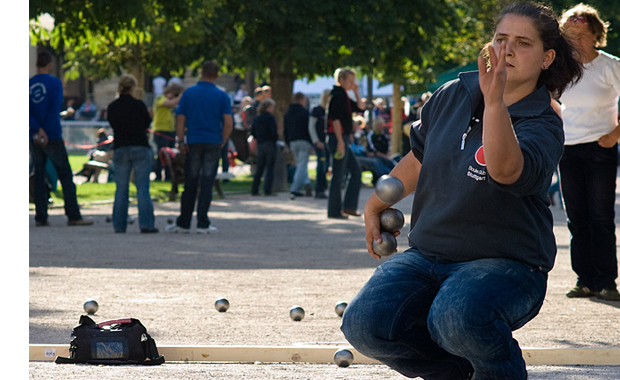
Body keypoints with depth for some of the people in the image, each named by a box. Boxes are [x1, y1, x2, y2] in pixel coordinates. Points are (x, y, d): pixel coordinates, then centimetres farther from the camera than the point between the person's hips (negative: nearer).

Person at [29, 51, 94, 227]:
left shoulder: (29, 84, 5)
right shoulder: (55, 83, -6)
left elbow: (26, 112, -5)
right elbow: (55, 109, -13)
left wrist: (38, 130, -12)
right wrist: (45, 131, -10)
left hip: (34, 139, 4)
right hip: (53, 138, -4)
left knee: (39, 178, 7)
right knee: (65, 175, 1)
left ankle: (41, 217, 4)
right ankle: (74, 216, -2)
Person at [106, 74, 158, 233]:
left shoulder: (112, 107, 1)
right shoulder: (139, 105, -7)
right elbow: (147, 124, 6)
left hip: (120, 149, 3)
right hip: (141, 148, -3)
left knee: (121, 189, 9)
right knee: (143, 187, -1)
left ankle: (119, 225, 7)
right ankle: (146, 224, -6)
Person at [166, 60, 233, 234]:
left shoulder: (188, 93, 3)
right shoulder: (222, 96, -1)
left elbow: (180, 120, 0)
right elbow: (228, 123, -6)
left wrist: (181, 141, 5)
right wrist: (222, 142, 6)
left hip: (194, 142, 1)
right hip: (213, 143, -1)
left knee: (190, 184, 7)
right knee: (207, 184, 0)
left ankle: (183, 223, 11)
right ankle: (203, 224, -1)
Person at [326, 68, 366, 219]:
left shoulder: (344, 96, 17)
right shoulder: (338, 96, -13)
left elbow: (361, 107, 21)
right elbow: (335, 119, -20)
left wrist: (356, 91, 11)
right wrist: (340, 141, -23)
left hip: (343, 139, 10)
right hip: (338, 138, -10)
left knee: (356, 171, 10)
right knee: (338, 176, -5)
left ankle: (349, 206, 11)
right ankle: (335, 211, -1)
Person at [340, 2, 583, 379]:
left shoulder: (543, 125, -12)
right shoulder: (453, 96, 5)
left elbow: (506, 170, -36)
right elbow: (419, 157, 23)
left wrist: (494, 101, -48)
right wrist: (375, 206, 29)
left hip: (506, 264, -6)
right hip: (428, 256, 6)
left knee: (456, 317, -39)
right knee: (364, 323, -19)